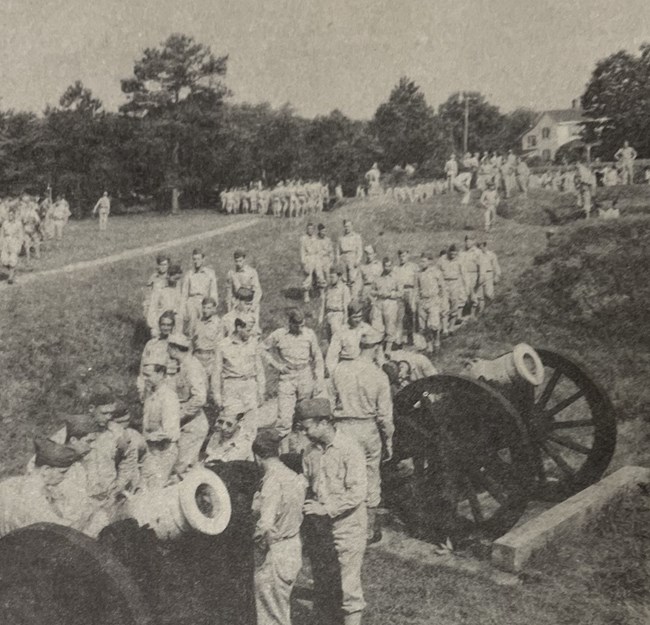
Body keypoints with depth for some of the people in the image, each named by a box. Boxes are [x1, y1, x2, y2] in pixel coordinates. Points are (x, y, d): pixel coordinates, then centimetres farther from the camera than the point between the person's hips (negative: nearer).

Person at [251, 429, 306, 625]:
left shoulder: (272, 481, -23)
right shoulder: (294, 477, 0)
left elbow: (265, 525, -30)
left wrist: (257, 539, -13)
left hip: (275, 554, -8)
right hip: (294, 548, 8)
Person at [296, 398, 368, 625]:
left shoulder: (350, 450, -15)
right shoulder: (310, 451, 4)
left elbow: (358, 493, -19)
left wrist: (326, 508, -21)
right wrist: (306, 506, -2)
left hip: (347, 528, -6)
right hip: (318, 530, 6)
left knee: (348, 587, 1)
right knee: (321, 586, 15)